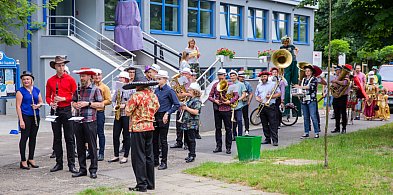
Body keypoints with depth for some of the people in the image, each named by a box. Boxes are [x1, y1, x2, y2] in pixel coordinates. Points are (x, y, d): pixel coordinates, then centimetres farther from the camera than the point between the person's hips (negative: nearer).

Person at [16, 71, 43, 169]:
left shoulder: (36, 90, 11)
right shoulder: (20, 91, -5)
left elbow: (41, 102, 17)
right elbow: (18, 106, -9)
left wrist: (38, 105, -7)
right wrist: (21, 120, -15)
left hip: (35, 116, 5)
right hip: (25, 116, -5)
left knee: (33, 137, 10)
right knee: (24, 137, -3)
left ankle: (31, 159, 20)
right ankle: (23, 161, 2)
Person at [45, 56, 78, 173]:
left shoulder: (70, 80, 1)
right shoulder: (50, 81, 9)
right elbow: (48, 96, 13)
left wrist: (64, 99, -13)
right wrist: (51, 103, -6)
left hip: (67, 110, -3)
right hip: (55, 111, 3)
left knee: (69, 138, -2)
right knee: (57, 138, 8)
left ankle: (71, 164, 1)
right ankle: (59, 163, 16)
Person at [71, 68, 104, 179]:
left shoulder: (95, 89, 0)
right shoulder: (78, 89, 15)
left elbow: (101, 104, -4)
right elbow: (73, 102, 21)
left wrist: (88, 104, -12)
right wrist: (75, 105, -2)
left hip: (90, 121, -5)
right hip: (78, 121, 5)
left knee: (92, 146, -2)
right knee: (80, 146, 8)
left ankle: (93, 170, 4)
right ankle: (82, 169, 16)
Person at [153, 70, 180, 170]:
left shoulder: (169, 91, -10)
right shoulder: (156, 90, 10)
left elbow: (177, 104, -11)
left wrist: (167, 113, -16)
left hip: (163, 117, -7)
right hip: (155, 116, 7)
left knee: (163, 140, -1)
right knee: (154, 139, 10)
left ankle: (164, 162, 7)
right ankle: (155, 160, 21)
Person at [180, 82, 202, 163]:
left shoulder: (197, 101, -13)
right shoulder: (190, 99, 17)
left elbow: (195, 112, -23)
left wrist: (186, 108, -17)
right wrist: (183, 107, 8)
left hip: (192, 124, -10)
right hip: (186, 122, 10)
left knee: (191, 139, -6)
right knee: (186, 139, 13)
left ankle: (192, 155, -2)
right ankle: (191, 154, 23)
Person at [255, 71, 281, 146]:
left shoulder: (273, 84, 4)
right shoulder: (258, 86, 17)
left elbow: (279, 93, 0)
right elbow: (256, 95, 18)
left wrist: (271, 96, -14)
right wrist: (258, 99, -5)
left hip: (271, 107, -5)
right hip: (262, 107, 5)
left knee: (273, 124, -9)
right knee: (264, 125, 8)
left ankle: (275, 140, -11)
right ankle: (267, 139, 16)